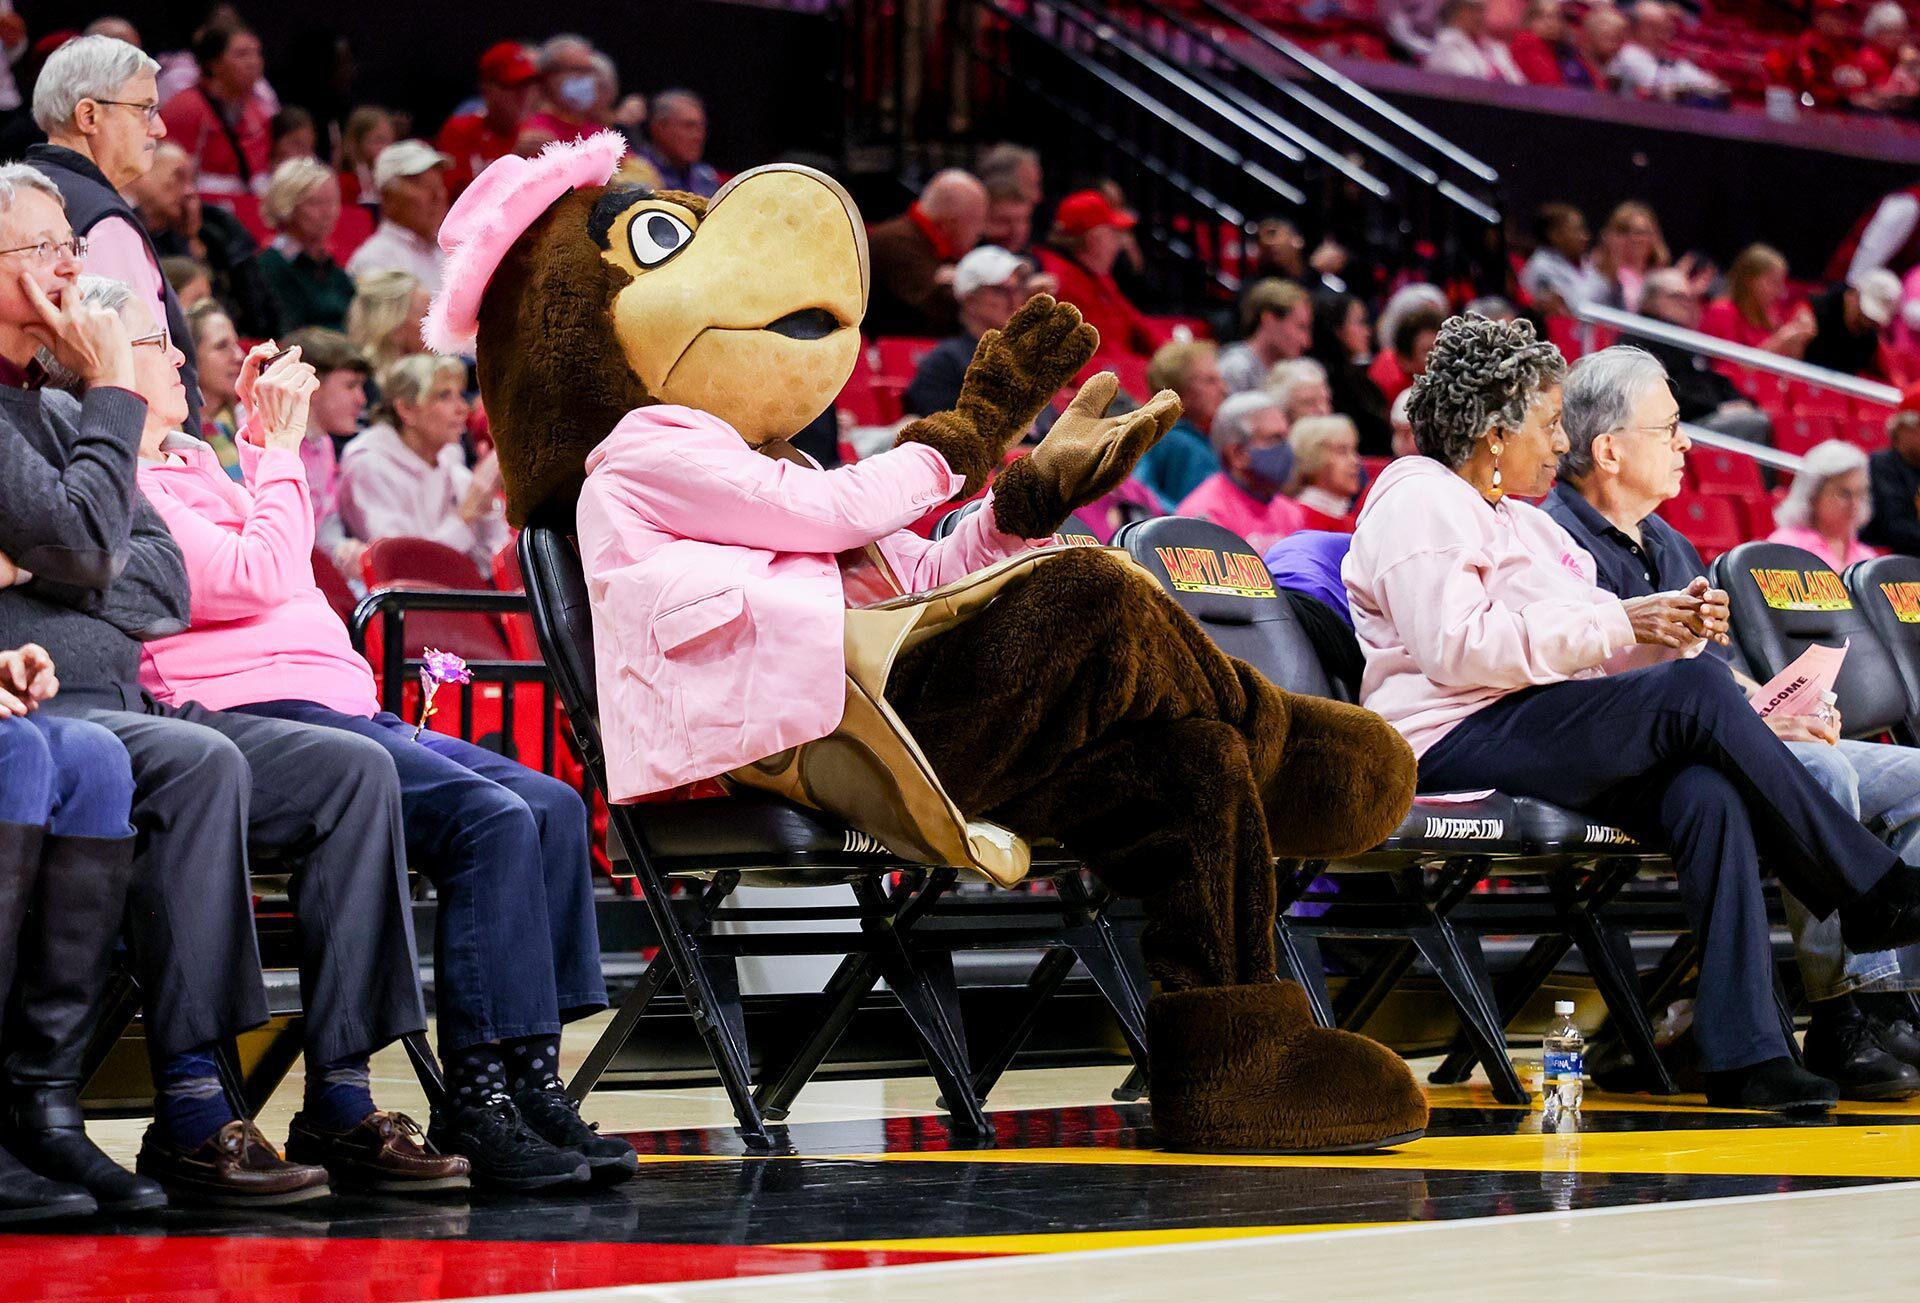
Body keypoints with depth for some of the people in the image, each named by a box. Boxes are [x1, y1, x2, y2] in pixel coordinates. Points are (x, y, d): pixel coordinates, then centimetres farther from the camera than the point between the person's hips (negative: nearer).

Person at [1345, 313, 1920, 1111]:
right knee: (1697, 693, -26)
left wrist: (1672, 628, 4)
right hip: (1454, 742, -9)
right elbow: (1458, 649, -18)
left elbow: (1574, 653, 25)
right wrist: (1617, 625, -15)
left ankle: (1742, 1054, -31)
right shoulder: (1420, 503, -3)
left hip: (1541, 734, 9)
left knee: (1707, 794, -22)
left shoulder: (1516, 519, 28)